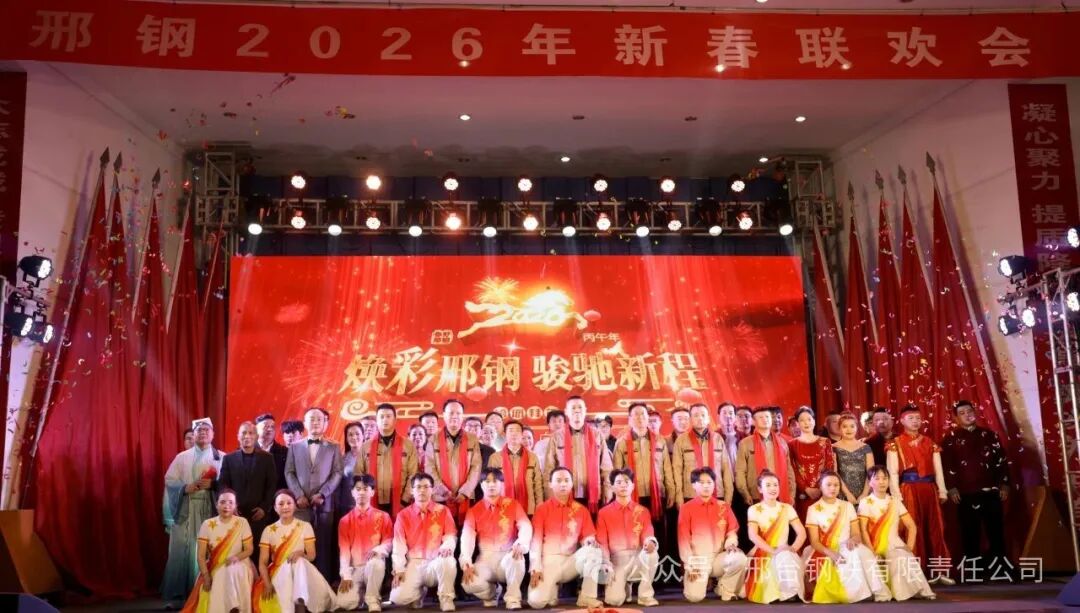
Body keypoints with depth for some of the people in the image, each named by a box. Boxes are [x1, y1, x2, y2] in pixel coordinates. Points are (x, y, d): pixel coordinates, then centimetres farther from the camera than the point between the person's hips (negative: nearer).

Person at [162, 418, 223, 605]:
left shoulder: (222, 458, 7)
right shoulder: (182, 457, 11)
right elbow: (169, 480, 4)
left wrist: (213, 484, -16)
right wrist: (186, 488, -13)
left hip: (211, 509, -1)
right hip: (186, 510, 1)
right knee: (183, 550, -1)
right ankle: (179, 593, 8)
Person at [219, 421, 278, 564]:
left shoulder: (267, 458, 7)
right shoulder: (228, 458, 11)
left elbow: (272, 485, 3)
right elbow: (223, 484, 6)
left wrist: (265, 508, -6)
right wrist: (229, 505, -7)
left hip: (259, 514, -1)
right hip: (235, 513, 1)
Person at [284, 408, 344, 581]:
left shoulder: (333, 448, 12)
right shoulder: (294, 447, 15)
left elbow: (337, 474, 3)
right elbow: (289, 473, 7)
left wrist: (322, 494, -10)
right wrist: (298, 495, -7)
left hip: (324, 504, -1)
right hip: (300, 504, 1)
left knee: (324, 546, -1)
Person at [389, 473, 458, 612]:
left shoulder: (443, 511, 5)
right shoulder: (403, 515, 6)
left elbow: (450, 536, -4)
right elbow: (399, 545, 1)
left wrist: (447, 547, -28)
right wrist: (399, 569, -11)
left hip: (437, 563, -1)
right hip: (414, 564, 1)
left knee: (448, 560, -38)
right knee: (398, 598, -23)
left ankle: (446, 599, -10)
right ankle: (419, 591, 15)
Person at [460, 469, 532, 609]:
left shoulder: (512, 505, 4)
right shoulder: (474, 510, 7)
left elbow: (525, 526, -11)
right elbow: (467, 535, -6)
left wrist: (521, 543, -34)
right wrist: (466, 561, -23)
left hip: (508, 556, -1)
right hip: (485, 558, 2)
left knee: (517, 556, -37)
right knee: (469, 583, -26)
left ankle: (513, 597, -12)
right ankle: (491, 594, 10)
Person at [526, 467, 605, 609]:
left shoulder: (581, 510, 9)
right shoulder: (542, 509, 3)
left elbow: (588, 537, 6)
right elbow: (536, 540, -3)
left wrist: (589, 541, -20)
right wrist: (535, 568, -14)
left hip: (571, 561, 2)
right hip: (549, 561, -2)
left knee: (595, 551, -29)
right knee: (536, 601, -26)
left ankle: (587, 597, -16)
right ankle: (552, 587, 11)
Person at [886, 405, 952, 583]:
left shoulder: (930, 443, 15)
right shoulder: (895, 444, 2)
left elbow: (938, 469, 9)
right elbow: (893, 472, -5)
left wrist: (942, 490, -2)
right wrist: (896, 494, -14)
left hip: (929, 489, 4)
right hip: (908, 490, -4)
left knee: (934, 529, 4)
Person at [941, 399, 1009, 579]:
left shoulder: (989, 435, 12)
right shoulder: (951, 439, 3)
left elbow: (1001, 460, 11)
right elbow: (947, 465, -3)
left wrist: (1004, 484, 4)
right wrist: (951, 488, -10)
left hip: (991, 490, 3)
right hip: (966, 493, -2)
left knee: (996, 529, 5)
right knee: (970, 532, 1)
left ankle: (1000, 564, 15)